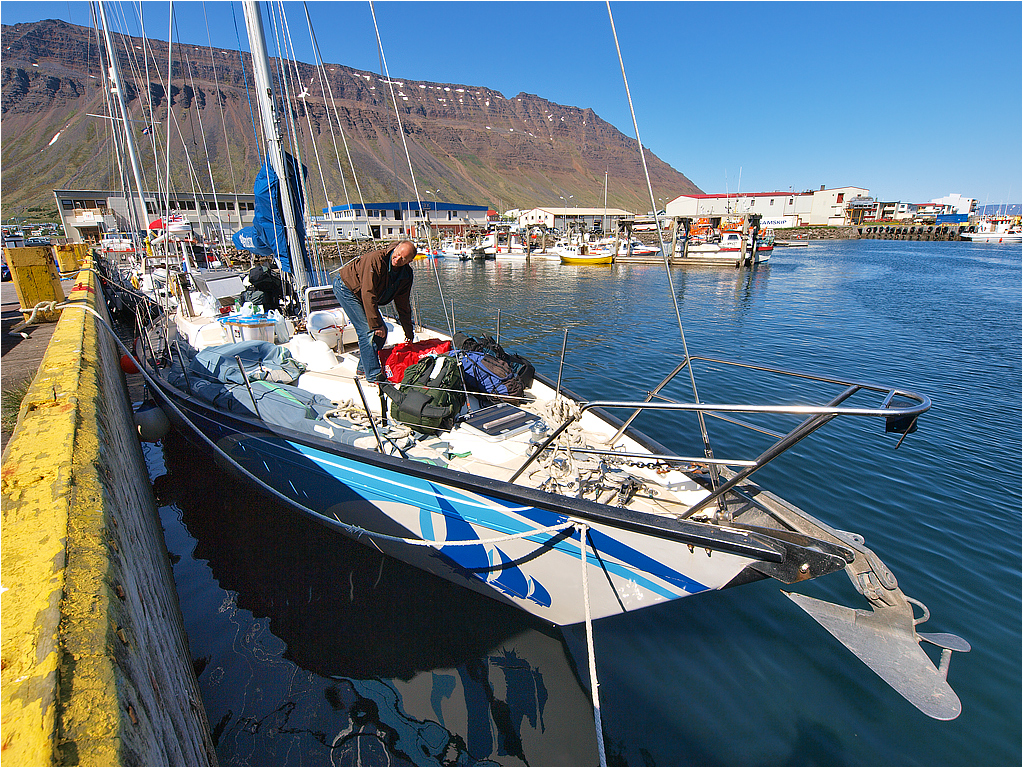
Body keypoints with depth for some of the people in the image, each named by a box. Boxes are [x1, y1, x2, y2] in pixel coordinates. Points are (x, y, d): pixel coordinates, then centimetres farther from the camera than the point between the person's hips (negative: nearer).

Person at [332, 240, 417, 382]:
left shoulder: (406, 274, -8)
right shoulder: (376, 259, -31)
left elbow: (403, 305, 1)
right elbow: (368, 293, -34)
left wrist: (409, 333, 4)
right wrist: (376, 324, -33)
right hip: (345, 287, -8)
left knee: (381, 331, 2)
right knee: (367, 330, -18)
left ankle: (363, 367, 18)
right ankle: (373, 375, -14)